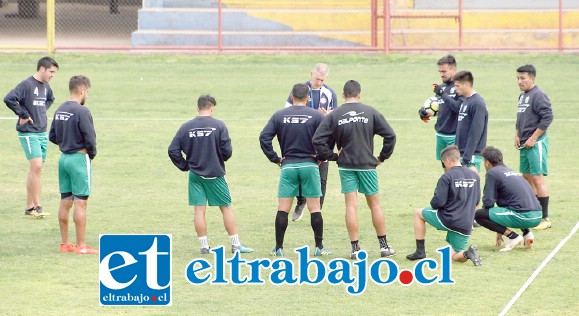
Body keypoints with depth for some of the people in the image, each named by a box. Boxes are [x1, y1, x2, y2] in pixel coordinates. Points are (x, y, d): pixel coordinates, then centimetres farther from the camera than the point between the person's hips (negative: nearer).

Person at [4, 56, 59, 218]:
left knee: (35, 170, 10)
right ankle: (37, 206, -11)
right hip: (28, 133, -8)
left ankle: (29, 206, 16)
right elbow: (9, 99, -25)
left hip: (43, 133, 8)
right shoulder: (27, 85, -14)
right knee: (37, 167, -14)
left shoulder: (46, 87, 11)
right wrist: (23, 115, -18)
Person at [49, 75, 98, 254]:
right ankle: (81, 246, -3)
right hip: (79, 159, -8)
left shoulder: (59, 111, 8)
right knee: (80, 203, -4)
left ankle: (65, 243, 17)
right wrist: (91, 154, 0)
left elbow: (52, 136, 14)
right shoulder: (82, 111, -16)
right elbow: (90, 138, -17)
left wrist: (66, 143, 12)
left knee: (65, 202, 12)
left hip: (63, 158, 8)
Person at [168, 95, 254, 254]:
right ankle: (236, 244, 7)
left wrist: (185, 166, 9)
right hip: (215, 174, -2)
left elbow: (173, 150, -3)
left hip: (195, 175, 2)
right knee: (226, 208, 6)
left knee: (199, 210, 6)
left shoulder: (186, 127, -1)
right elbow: (227, 151, -12)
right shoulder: (219, 125, -9)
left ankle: (204, 245, 5)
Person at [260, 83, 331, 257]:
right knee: (314, 208, 5)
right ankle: (319, 247, 6)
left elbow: (264, 137, -4)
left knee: (283, 208, 5)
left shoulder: (279, 116, 3)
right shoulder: (316, 115, -2)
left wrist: (275, 158, 1)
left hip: (288, 166, 1)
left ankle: (279, 248, 4)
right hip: (310, 165, -1)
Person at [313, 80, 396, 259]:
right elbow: (390, 135, -4)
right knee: (374, 204, 10)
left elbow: (318, 140, -8)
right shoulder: (370, 113, -2)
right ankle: (384, 246, 14)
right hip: (367, 165, 0)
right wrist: (383, 157, 6)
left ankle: (355, 248, -3)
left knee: (351, 205, 1)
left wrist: (333, 157, 1)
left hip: (345, 165, 0)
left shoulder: (334, 115, -3)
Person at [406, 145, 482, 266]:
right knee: (454, 256, 16)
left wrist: (433, 204, 9)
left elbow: (438, 202, -14)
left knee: (418, 213, 21)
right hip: (466, 226, 5)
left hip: (447, 220, -5)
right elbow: (476, 201, 18)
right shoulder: (474, 176, 9)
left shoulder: (447, 177, -10)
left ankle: (420, 251, 17)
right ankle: (467, 253, -19)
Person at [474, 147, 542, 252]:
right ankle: (527, 233, 15)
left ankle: (513, 236, -6)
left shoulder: (492, 173, 1)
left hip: (524, 217, -8)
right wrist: (500, 232, 38)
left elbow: (488, 203, -4)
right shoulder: (511, 171, 26)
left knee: (478, 215, -2)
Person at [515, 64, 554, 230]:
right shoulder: (522, 96, 15)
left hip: (536, 143, -10)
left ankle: (545, 218, -6)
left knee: (538, 179, -9)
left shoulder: (538, 95, -14)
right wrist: (517, 135, 11)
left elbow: (547, 117, -20)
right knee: (527, 177, 14)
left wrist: (533, 139, -19)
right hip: (525, 144, 10)